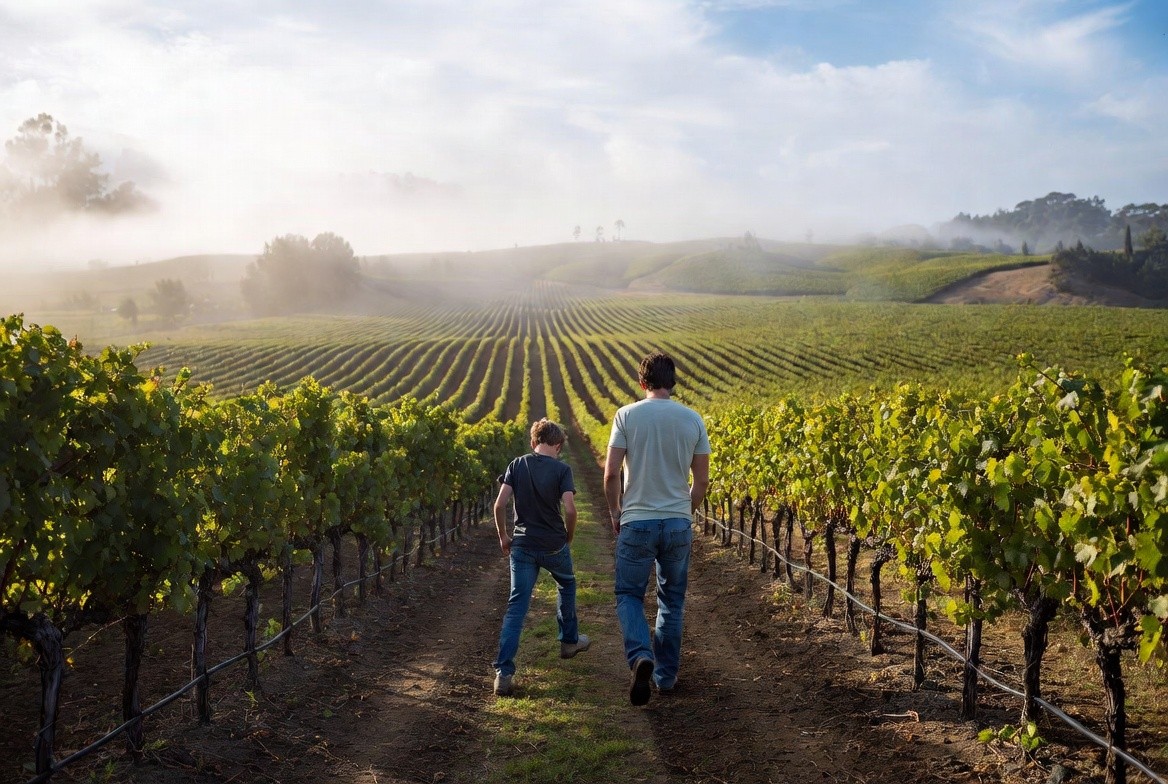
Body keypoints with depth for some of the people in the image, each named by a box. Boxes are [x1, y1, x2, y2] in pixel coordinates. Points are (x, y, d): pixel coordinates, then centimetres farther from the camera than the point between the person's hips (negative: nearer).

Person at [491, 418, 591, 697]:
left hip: (522, 545, 1)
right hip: (554, 545, -1)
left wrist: (503, 536, 8)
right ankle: (569, 640, 45)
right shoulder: (562, 469, -6)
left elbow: (500, 504, -6)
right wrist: (569, 537, 3)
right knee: (567, 585, 29)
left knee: (516, 606, -1)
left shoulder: (517, 465, 1)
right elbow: (569, 509, -15)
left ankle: (503, 672, -12)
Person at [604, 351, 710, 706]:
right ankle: (666, 674, 22)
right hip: (679, 524, 3)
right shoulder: (693, 420, 0)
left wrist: (615, 512, 8)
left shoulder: (627, 415, -7)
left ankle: (641, 656, -17)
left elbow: (610, 473, -9)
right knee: (672, 602, 16)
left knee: (629, 594, 9)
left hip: (637, 522, -2)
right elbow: (702, 480, 4)